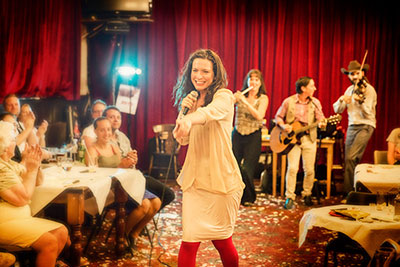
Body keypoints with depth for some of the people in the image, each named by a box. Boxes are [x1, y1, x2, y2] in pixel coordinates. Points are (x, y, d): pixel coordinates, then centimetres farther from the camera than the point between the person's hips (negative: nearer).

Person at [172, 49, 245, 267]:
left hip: (220, 177, -4)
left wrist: (190, 120, -55)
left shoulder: (224, 96, -9)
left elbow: (211, 111, -34)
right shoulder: (190, 100, 11)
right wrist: (184, 111, -4)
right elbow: (183, 140, 12)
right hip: (194, 176, 5)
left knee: (220, 239, 9)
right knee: (190, 239, -3)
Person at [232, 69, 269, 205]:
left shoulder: (263, 98, -2)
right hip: (237, 134, 2)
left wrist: (245, 102, -23)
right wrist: (233, 98, -27)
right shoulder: (240, 95, 3)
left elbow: (259, 116, -18)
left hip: (253, 136, -2)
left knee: (247, 169, -5)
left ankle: (248, 198, 16)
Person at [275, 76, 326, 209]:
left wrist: (321, 123, -20)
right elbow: (278, 116, 8)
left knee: (309, 169, 2)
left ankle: (307, 195, 23)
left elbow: (320, 117, 3)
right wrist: (283, 125, -10)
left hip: (309, 138, 2)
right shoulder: (289, 102, -2)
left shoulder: (315, 102, 4)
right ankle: (290, 197, 0)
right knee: (292, 168, -10)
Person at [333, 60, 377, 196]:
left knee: (350, 158, -18)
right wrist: (341, 100, -13)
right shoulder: (350, 90, 13)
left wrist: (360, 102, -34)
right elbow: (337, 110, 8)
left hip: (365, 126, -7)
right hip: (352, 127, 7)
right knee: (350, 160, 6)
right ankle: (352, 190, 17)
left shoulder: (368, 89, -7)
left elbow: (367, 113, -16)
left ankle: (348, 191, -12)